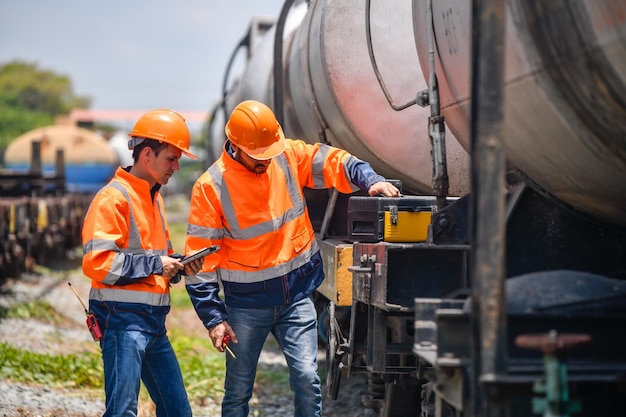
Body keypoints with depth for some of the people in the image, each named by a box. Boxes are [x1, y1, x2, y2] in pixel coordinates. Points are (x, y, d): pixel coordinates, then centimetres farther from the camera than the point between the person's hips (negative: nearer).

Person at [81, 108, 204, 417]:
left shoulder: (154, 199, 18)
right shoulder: (113, 199, -11)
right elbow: (96, 262, -21)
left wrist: (179, 265, 6)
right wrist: (155, 264, -16)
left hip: (154, 322, 9)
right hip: (123, 319, -9)